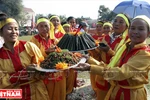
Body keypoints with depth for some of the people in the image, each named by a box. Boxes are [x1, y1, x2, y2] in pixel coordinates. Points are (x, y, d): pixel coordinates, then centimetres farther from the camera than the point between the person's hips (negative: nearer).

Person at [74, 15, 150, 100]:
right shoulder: (125, 46, 1)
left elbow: (122, 72, -33)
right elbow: (110, 67, 1)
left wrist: (90, 68, -39)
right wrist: (90, 60, -9)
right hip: (116, 90, 6)